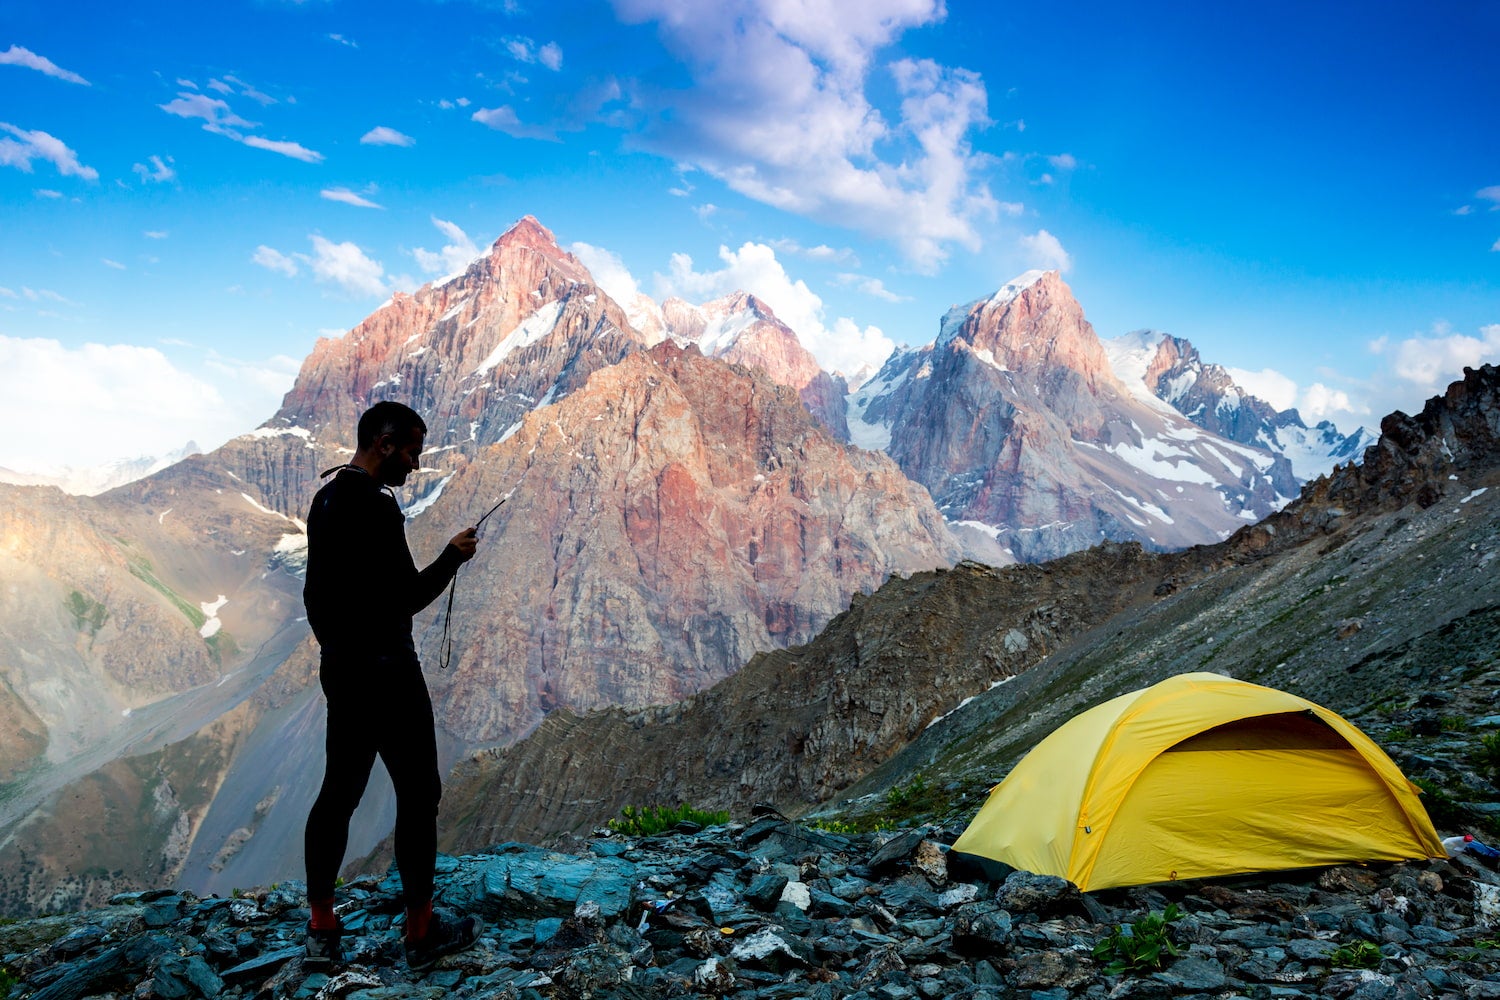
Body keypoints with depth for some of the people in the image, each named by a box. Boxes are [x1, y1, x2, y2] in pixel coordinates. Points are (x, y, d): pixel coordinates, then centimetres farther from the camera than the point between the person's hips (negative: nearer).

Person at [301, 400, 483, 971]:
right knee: (418, 794, 2)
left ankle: (321, 931, 22)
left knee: (339, 791, 14)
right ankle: (422, 933, 12)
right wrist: (453, 557, -9)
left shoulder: (325, 500, 10)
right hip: (384, 671, -9)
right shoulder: (374, 506, -21)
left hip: (339, 666, 10)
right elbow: (405, 598, -23)